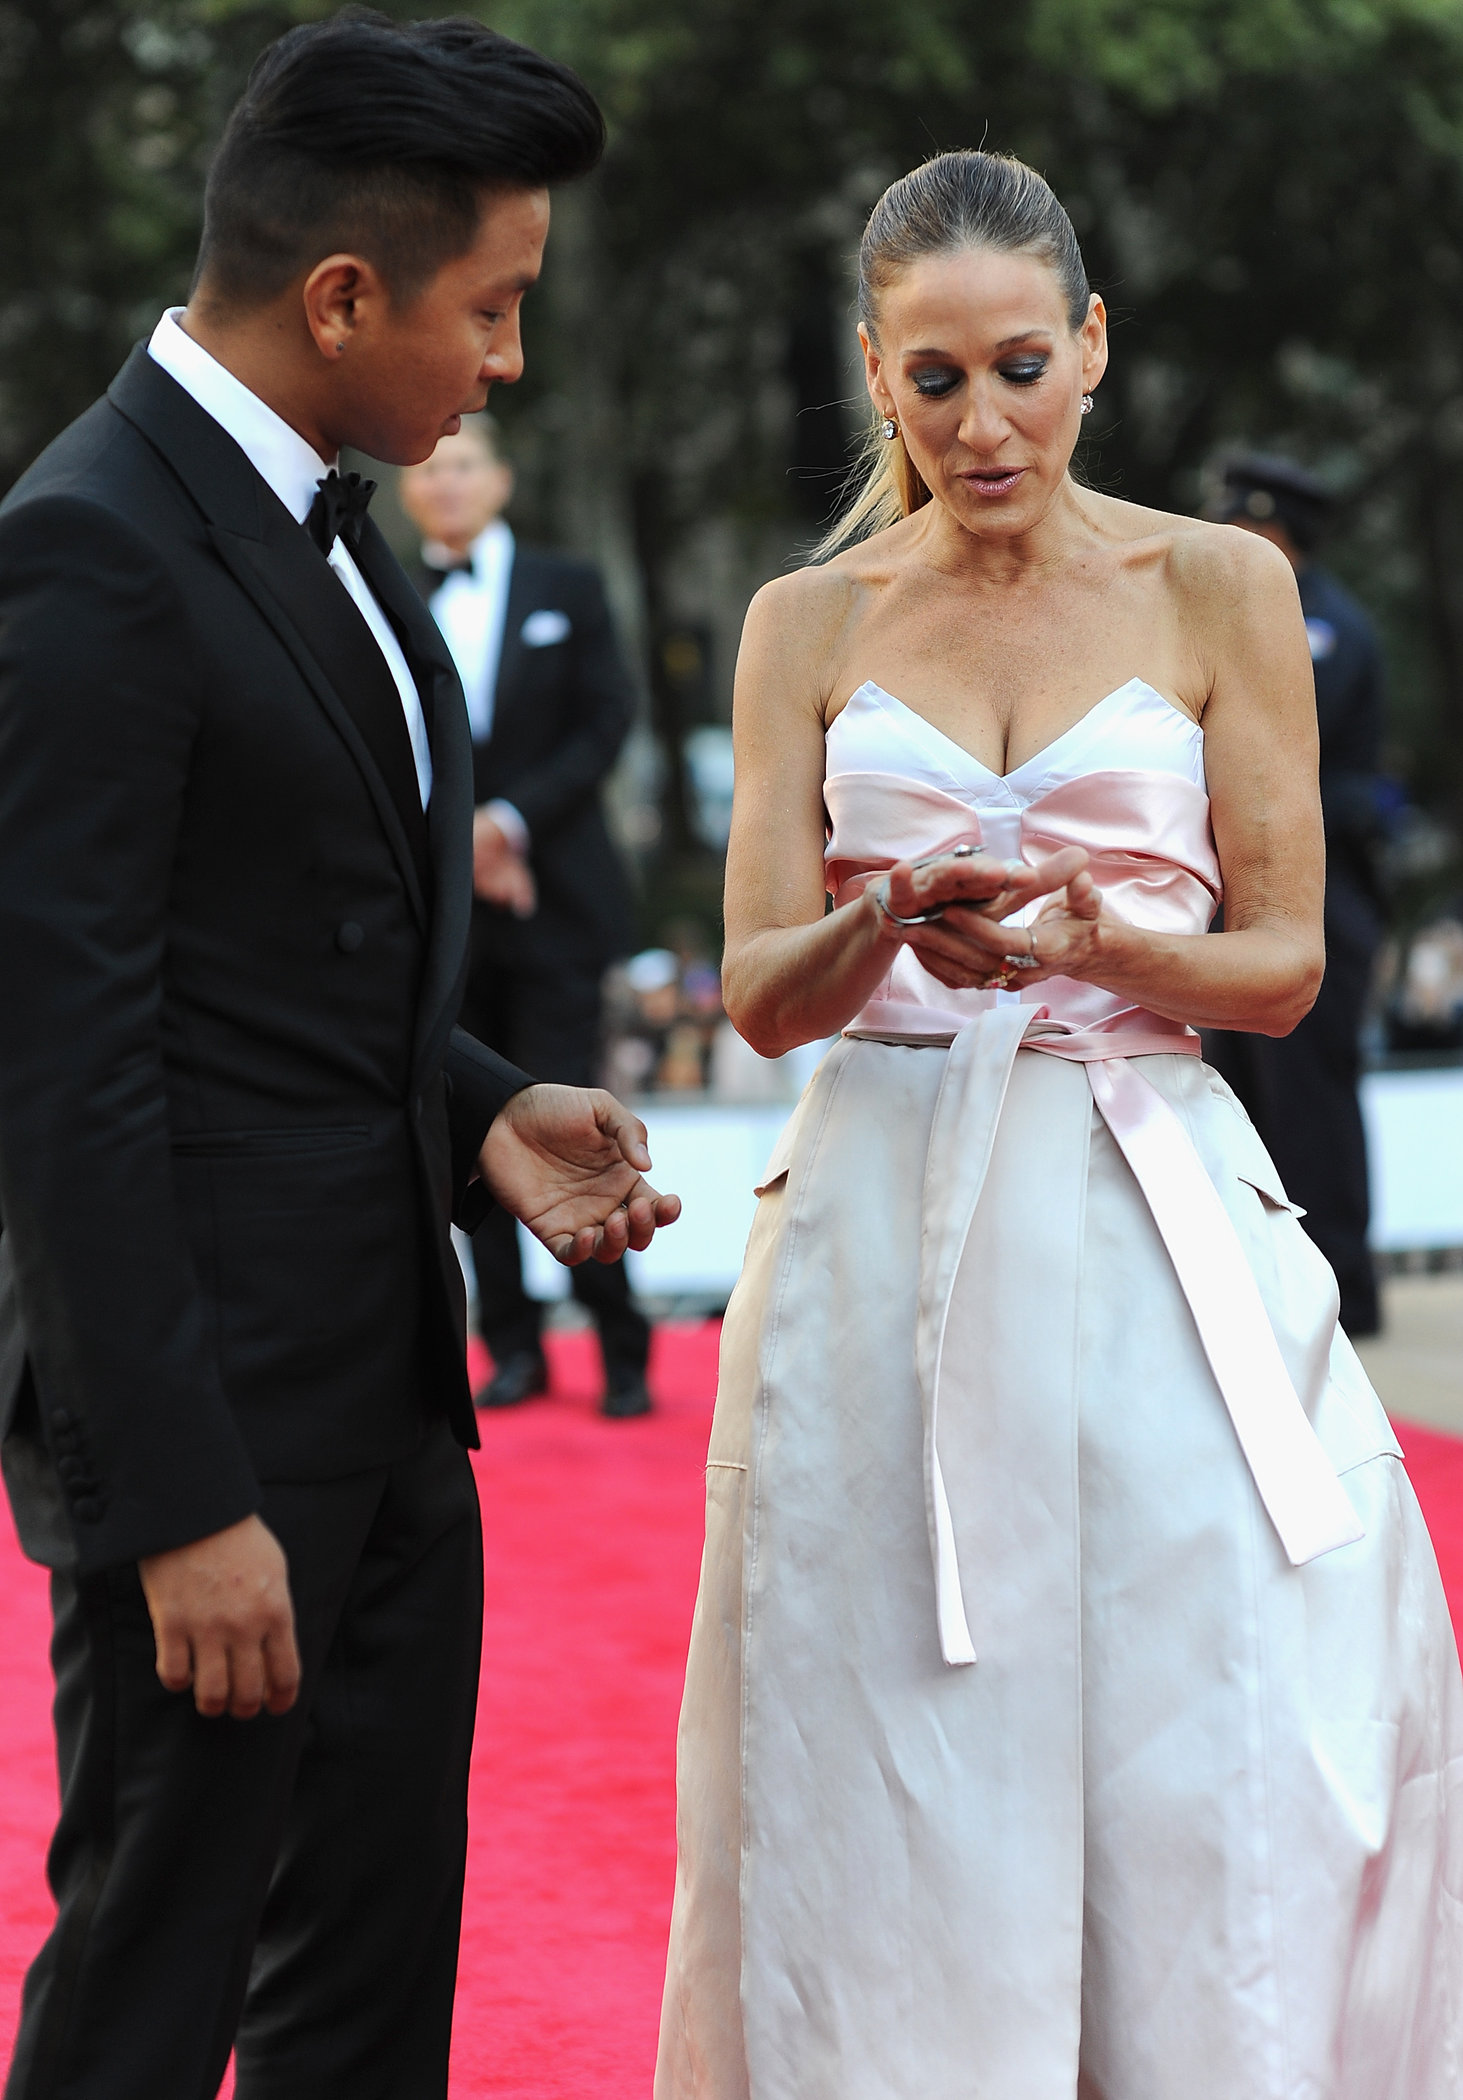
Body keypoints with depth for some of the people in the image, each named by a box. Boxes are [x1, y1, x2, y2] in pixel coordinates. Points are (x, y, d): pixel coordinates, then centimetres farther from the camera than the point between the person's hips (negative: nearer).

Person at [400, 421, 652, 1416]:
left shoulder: (567, 590, 8)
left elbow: (605, 726, 0)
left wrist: (511, 820, -12)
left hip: (553, 902, -2)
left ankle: (623, 1349, -1)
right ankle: (514, 1344, 10)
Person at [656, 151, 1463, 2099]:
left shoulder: (1219, 589, 4)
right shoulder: (809, 623, 8)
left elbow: (1284, 963, 2)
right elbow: (761, 988, 3)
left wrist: (1103, 945, -18)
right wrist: (881, 933, -19)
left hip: (1156, 1235, -1)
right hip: (884, 1241, 1)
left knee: (1208, 1767, -5)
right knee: (898, 1781, 1)